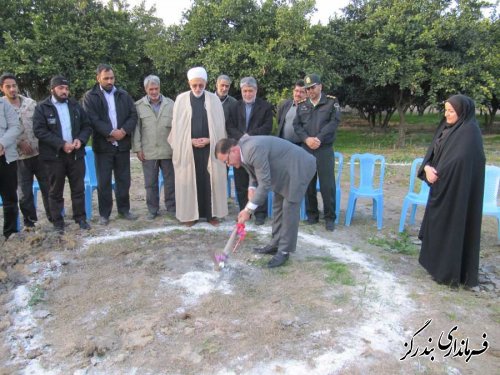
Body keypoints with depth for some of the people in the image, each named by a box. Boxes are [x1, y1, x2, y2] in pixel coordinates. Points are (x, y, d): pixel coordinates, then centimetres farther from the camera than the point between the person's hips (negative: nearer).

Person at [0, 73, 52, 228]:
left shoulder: (31, 103, 4)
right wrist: (19, 143, -13)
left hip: (39, 152, 2)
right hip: (19, 156, -2)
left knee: (47, 186, 9)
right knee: (24, 191, 6)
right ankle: (29, 220, 19)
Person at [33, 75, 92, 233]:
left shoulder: (75, 105, 10)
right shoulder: (42, 107, -2)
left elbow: (87, 126, 9)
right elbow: (39, 131, -12)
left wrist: (80, 139, -11)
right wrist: (61, 144, -20)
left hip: (76, 154, 3)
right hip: (54, 156, -3)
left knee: (78, 189, 9)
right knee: (56, 191, 6)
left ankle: (80, 217, 20)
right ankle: (58, 221, 16)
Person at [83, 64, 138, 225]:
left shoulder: (123, 95, 10)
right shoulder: (90, 96, 0)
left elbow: (133, 115, 4)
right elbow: (93, 119, -11)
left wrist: (124, 131, -11)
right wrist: (111, 132, -18)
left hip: (123, 144, 3)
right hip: (103, 145, -3)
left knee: (124, 179, 10)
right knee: (104, 181, 3)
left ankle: (124, 210, 23)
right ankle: (104, 214, 13)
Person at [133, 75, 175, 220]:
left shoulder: (170, 104, 3)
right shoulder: (138, 106, 2)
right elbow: (136, 128, 2)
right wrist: (138, 148, -2)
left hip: (168, 150, 1)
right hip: (148, 152, 0)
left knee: (170, 181, 9)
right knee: (150, 183, 7)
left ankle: (171, 207, 23)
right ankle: (152, 209, 21)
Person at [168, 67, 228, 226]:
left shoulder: (214, 99, 3)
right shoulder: (181, 99, 3)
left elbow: (219, 125, 3)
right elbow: (177, 125, 2)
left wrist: (209, 140, -9)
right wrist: (190, 141, -8)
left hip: (209, 147, 0)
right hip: (187, 148, 0)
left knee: (210, 180, 3)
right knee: (189, 181, 3)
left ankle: (211, 213, 13)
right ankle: (190, 213, 12)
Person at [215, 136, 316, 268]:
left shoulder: (254, 149, -31)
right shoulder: (242, 151, -1)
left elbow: (265, 183, -30)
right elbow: (255, 176, 12)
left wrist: (248, 209, -25)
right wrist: (251, 189, -9)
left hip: (299, 167, -10)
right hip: (285, 170, 10)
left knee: (290, 207, -8)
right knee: (278, 206, 13)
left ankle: (284, 251, 1)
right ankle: (276, 244, 24)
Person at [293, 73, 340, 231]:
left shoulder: (331, 102, 3)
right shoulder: (301, 105, 13)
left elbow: (334, 122, -7)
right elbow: (296, 125, 6)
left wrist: (319, 138, -16)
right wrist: (307, 139, -12)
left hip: (325, 149, -3)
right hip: (306, 149, 3)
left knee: (327, 184, -3)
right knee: (308, 184, 7)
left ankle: (330, 217, 7)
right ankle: (312, 214, 20)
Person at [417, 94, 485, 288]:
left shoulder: (470, 132, -16)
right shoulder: (446, 127, 10)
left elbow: (458, 161, -25)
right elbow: (432, 151, 5)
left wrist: (437, 173, -13)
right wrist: (427, 167, -14)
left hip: (456, 189, -9)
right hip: (441, 187, 9)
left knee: (452, 227, -1)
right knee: (437, 225, 15)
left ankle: (451, 271, 10)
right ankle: (438, 263, 28)